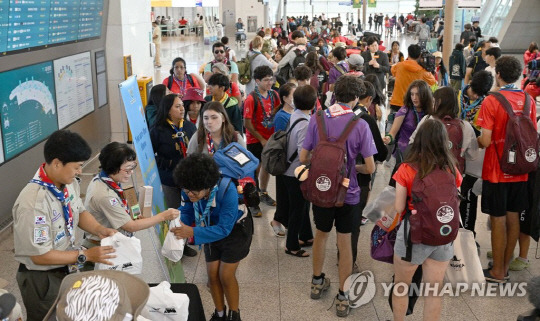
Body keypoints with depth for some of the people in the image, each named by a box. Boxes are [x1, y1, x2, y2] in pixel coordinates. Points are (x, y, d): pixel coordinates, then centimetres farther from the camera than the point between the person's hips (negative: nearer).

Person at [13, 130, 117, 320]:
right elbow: (40, 255, -27)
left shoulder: (69, 183, -8)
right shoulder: (33, 201, -33)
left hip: (68, 269, 8)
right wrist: (85, 255, -22)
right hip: (43, 279, -7)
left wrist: (99, 229, -8)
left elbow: (79, 211, 11)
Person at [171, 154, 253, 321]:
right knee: (212, 274, 7)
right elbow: (186, 212, -11)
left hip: (235, 228, -5)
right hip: (212, 228, 5)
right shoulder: (189, 190, -25)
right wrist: (180, 226, -34)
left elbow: (224, 228, -38)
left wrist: (193, 232, -47)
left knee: (226, 275, -5)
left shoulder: (227, 189, -40)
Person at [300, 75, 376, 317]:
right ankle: (342, 297, 21)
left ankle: (317, 282, 40)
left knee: (321, 234, 23)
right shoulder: (360, 125, -15)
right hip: (347, 191, -2)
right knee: (344, 243, 11)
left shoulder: (316, 119, -9)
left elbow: (303, 158, -5)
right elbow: (370, 168, -13)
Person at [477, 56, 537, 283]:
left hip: (496, 171, -5)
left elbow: (485, 141, -19)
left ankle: (497, 272, 14)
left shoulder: (491, 102, -15)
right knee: (513, 217, 13)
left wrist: (473, 140, 2)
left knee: (498, 219, 3)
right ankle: (505, 266, 26)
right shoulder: (528, 100, 1)